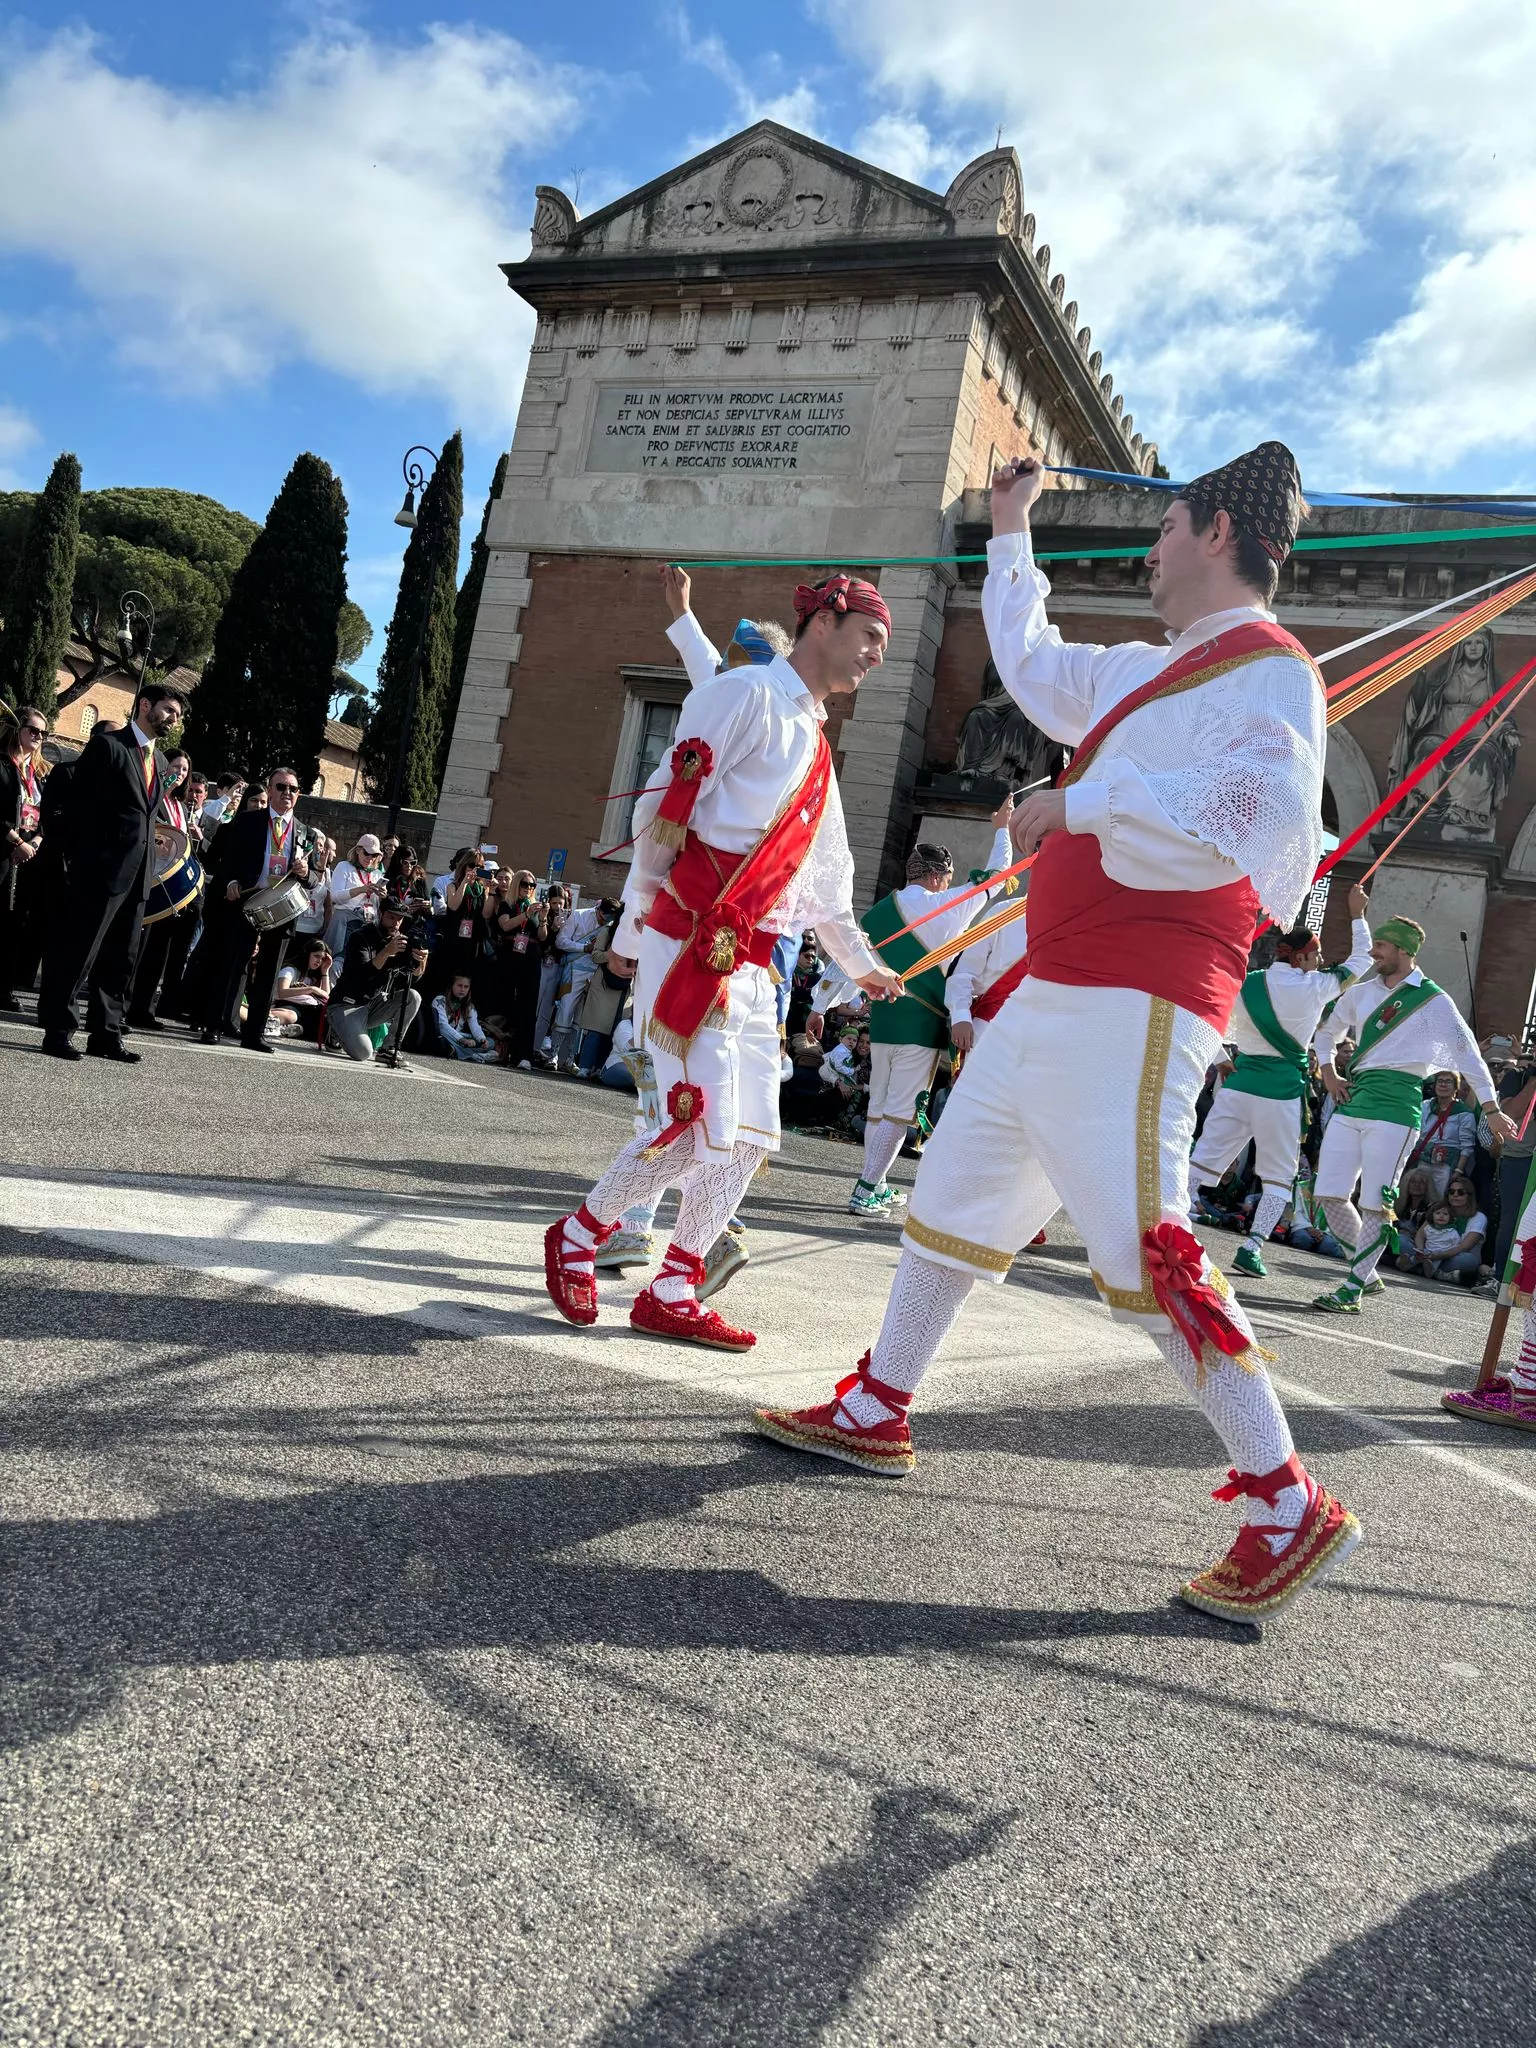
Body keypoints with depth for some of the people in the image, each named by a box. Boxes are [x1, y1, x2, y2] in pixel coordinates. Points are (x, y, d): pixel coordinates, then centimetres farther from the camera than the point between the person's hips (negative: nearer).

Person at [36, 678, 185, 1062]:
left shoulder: (154, 760, 18)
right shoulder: (107, 745, -4)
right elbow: (77, 806, -8)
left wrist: (149, 867, 11)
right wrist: (75, 860, -10)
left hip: (137, 875, 8)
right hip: (102, 869, -8)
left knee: (120, 960, 10)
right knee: (76, 953, -2)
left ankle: (105, 1034, 16)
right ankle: (58, 1030, 5)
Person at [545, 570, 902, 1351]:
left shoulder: (815, 747, 23)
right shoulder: (747, 694, -3)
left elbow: (826, 876, 31)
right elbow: (666, 803, -9)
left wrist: (859, 962, 36)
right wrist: (635, 929, -9)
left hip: (750, 963, 9)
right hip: (690, 942, -9)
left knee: (748, 1137, 4)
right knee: (700, 1122, -12)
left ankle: (671, 1293, 13)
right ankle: (577, 1237, 11)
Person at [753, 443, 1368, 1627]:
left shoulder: (1270, 672, -7)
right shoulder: (1150, 672, 21)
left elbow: (1239, 825, -25)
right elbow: (1031, 663, 38)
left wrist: (1081, 800, -18)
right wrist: (1011, 533, 43)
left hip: (1131, 1005, -10)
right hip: (1054, 992, 10)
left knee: (1140, 1245, -15)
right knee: (955, 1192, 14)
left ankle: (1289, 1508, -3)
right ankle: (876, 1412, 27)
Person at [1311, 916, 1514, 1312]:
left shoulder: (1433, 1000, -1)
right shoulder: (1361, 993, 15)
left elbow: (1466, 1053, -1)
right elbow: (1327, 1032, 30)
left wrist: (1491, 1109, -2)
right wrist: (1329, 1074, 16)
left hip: (1395, 1105, -6)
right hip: (1351, 1100, 6)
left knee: (1375, 1204, -7)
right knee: (1330, 1195, 2)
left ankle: (1351, 1290, -1)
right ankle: (1366, 1273, 18)